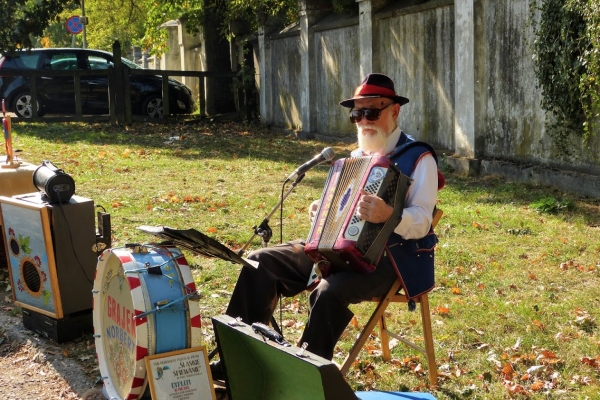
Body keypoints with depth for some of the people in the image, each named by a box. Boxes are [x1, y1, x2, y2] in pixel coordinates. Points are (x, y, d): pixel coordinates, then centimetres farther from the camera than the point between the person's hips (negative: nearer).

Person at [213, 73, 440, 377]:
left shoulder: (419, 158, -7)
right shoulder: (358, 156, 16)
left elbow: (421, 223, -18)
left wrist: (388, 215, -38)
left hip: (391, 257, -8)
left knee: (330, 291, -36)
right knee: (262, 262, -3)